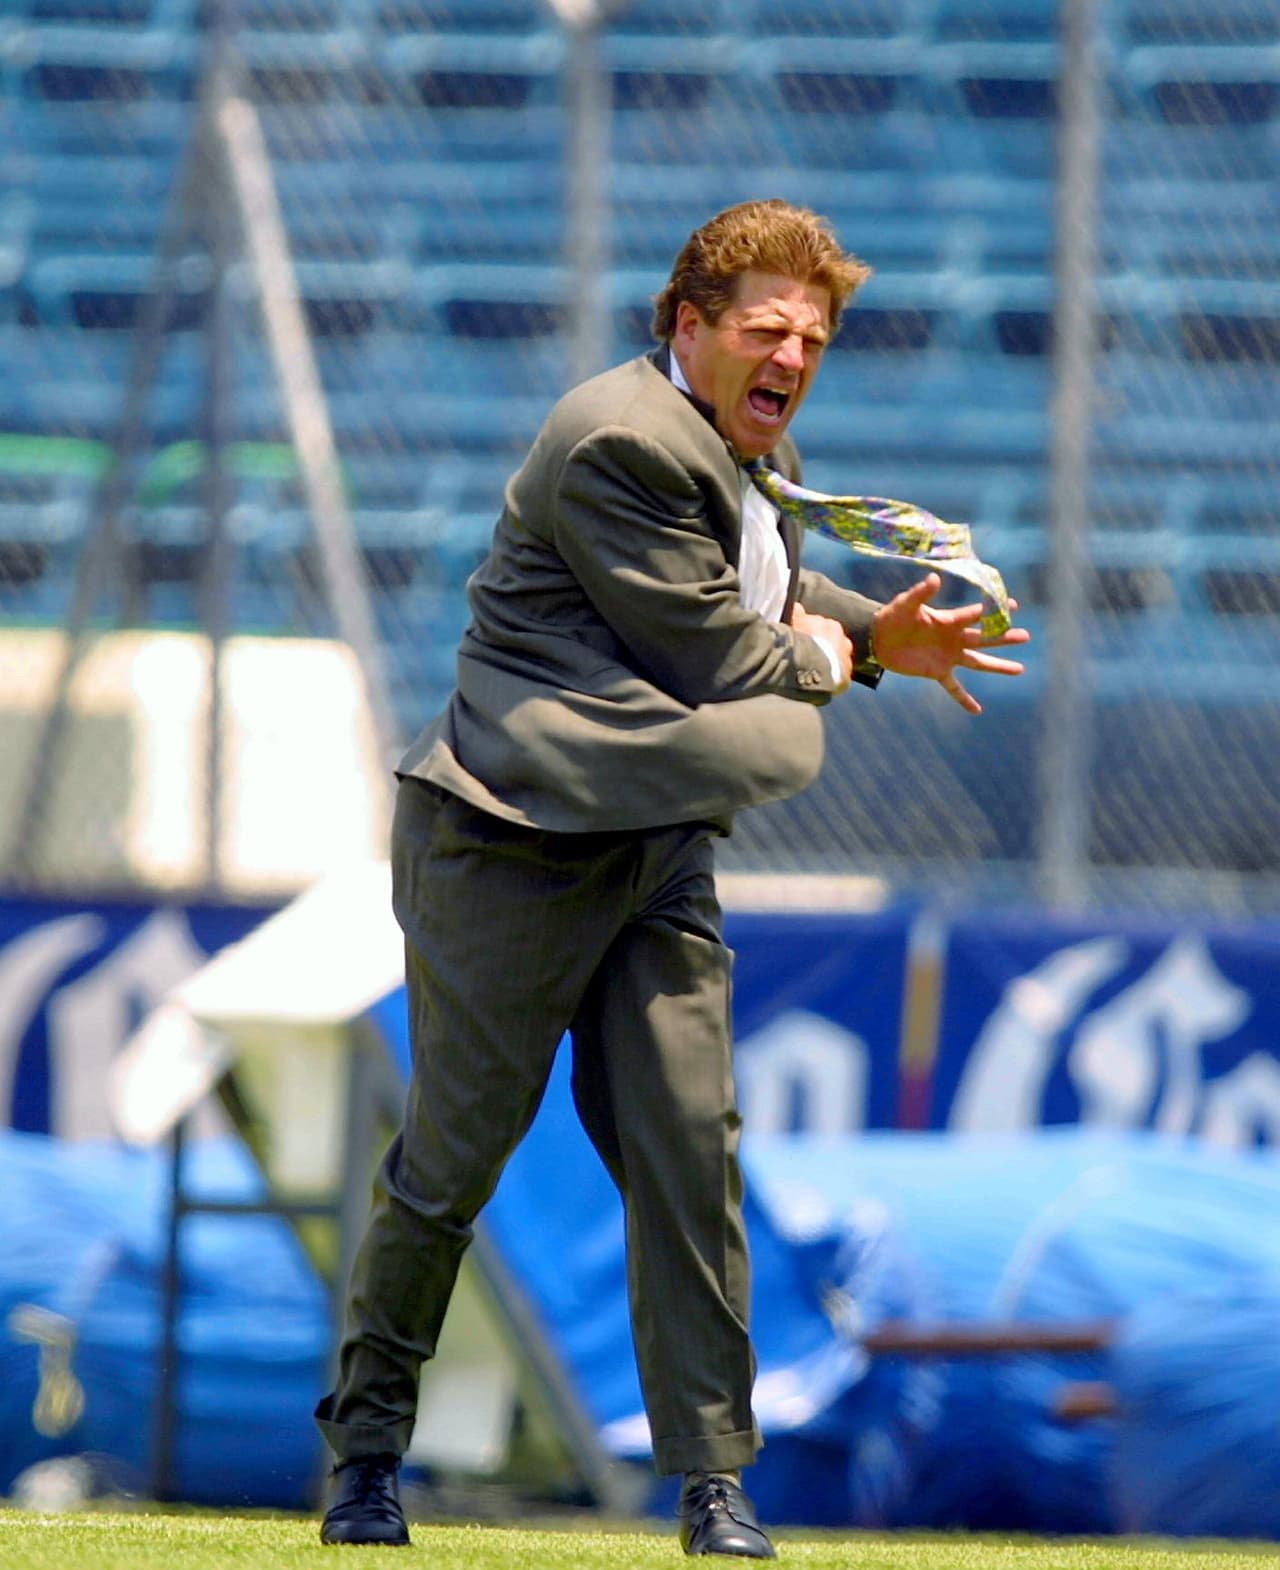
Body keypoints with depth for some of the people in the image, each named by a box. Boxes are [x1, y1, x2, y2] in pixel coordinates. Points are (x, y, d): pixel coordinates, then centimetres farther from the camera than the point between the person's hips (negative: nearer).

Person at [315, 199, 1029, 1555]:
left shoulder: (755, 454, 12)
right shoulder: (624, 442, -19)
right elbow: (712, 656, -18)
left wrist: (877, 633, 15)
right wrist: (826, 656, 0)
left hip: (657, 854, 8)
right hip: (514, 845, -8)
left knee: (689, 1155, -1)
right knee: (454, 1152, 0)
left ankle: (715, 1486, 1)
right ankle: (364, 1448, 17)